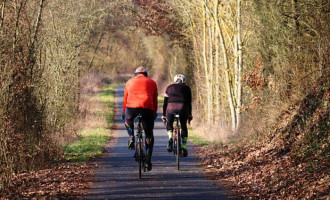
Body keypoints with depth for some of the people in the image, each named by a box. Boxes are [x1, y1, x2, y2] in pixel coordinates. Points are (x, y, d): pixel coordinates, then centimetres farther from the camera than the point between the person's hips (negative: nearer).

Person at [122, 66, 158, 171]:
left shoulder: (130, 82, 23)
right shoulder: (151, 82, 21)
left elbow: (125, 99, 27)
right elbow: (155, 100, 22)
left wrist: (124, 111, 38)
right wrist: (154, 112, 34)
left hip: (132, 107, 1)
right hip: (147, 108, -1)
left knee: (128, 119, 36)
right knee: (149, 134, 10)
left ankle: (131, 137, 12)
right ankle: (148, 161, 5)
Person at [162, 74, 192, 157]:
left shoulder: (169, 88, 23)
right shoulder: (186, 88, 19)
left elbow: (165, 102, 21)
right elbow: (189, 102, 15)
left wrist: (163, 115, 23)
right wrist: (189, 114, 19)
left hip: (170, 108, 1)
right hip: (182, 109, -1)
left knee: (169, 125, 24)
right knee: (183, 128, 16)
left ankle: (170, 138, -4)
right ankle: (184, 148, 8)